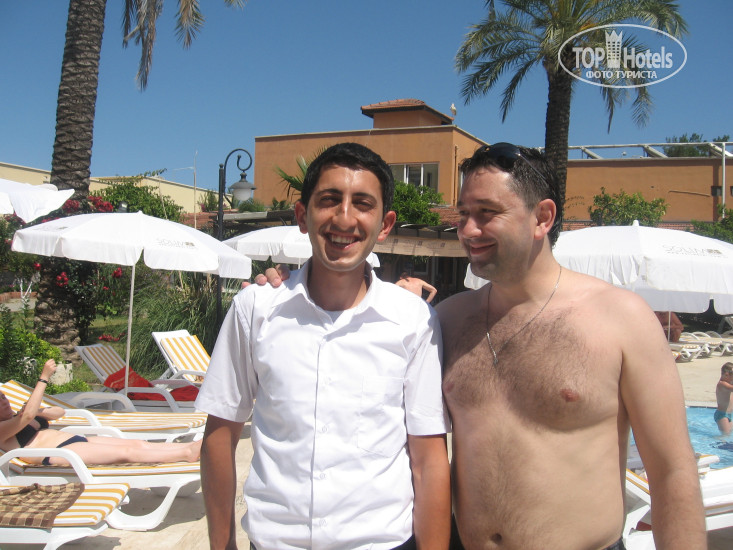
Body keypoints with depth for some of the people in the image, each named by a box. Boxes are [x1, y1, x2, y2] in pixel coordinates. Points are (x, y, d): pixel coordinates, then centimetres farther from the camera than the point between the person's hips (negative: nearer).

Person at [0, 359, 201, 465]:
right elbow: (28, 415, -19)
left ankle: (192, 446, -21)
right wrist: (44, 378, -17)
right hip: (55, 454, -8)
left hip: (76, 440, 9)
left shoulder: (17, 418, 29)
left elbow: (60, 412, 26)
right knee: (128, 452, -24)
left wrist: (38, 410, 6)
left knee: (138, 444, -10)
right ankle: (188, 453, -33)